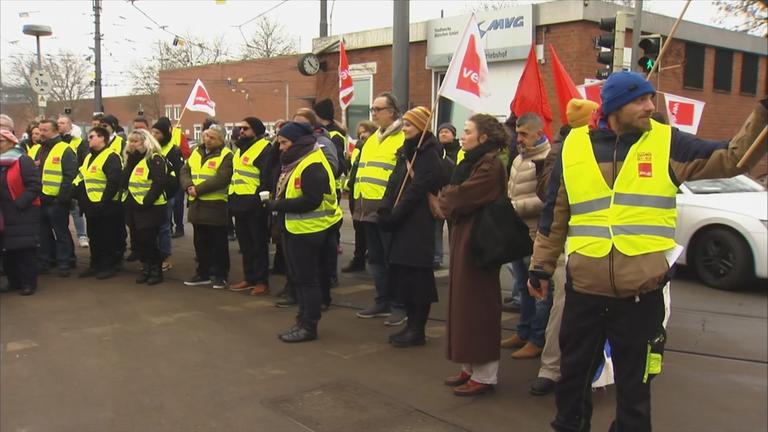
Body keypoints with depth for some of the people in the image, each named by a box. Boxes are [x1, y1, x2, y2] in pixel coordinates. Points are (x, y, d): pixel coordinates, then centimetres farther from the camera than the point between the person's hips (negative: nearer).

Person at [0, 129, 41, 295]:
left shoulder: (23, 160, -8)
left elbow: (35, 185, -15)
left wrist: (19, 204, -18)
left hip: (23, 214, -7)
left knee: (25, 249, -3)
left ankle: (28, 283, 6)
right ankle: (14, 281, 20)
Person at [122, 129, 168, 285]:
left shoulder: (155, 158, -11)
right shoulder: (131, 159, 14)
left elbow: (159, 182, -20)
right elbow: (124, 182, 4)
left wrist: (147, 201, -23)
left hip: (151, 207, -8)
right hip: (134, 206, 8)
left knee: (149, 240, -5)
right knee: (138, 240, 11)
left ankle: (157, 271, 9)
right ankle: (146, 269, 24)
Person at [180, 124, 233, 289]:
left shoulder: (226, 155, -9)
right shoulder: (196, 152, 13)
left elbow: (221, 179, -20)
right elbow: (185, 171, 8)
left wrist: (198, 189, -20)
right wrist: (189, 186, -12)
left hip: (216, 206, -7)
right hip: (197, 204, 7)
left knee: (218, 243, 2)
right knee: (200, 241, 15)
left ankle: (220, 275, 13)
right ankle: (203, 273, 26)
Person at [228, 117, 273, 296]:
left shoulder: (264, 148, -10)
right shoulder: (241, 149, 19)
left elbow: (267, 178, -18)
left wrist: (260, 199, -23)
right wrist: (232, 200, 18)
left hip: (254, 205, -9)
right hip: (240, 204, 9)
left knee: (258, 244, -1)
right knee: (245, 244, 15)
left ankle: (262, 281, 7)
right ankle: (249, 278, 24)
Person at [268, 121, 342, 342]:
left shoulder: (312, 166, -18)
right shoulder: (294, 162, 13)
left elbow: (311, 201, -25)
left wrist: (279, 205, -20)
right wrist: (277, 204, 0)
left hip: (307, 232, -10)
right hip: (294, 230, 10)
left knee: (307, 279, -1)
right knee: (298, 278, 16)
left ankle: (309, 326, 8)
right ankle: (304, 319, 27)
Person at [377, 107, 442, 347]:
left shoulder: (429, 155, -8)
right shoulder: (405, 152, 17)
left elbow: (416, 190, -16)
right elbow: (393, 183, 11)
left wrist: (393, 215, -18)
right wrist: (385, 211, -3)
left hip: (419, 224, -8)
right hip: (401, 223, 8)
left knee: (416, 275, -3)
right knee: (400, 273, 9)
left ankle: (417, 330, 6)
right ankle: (412, 324, 20)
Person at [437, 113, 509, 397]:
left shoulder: (490, 165, -15)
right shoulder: (472, 161, 17)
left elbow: (461, 197, -21)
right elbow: (457, 193, 15)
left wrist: (444, 198, -3)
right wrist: (449, 198, -5)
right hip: (464, 236, 10)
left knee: (477, 303, -5)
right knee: (465, 301, 11)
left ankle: (484, 374, 4)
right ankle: (471, 368, 20)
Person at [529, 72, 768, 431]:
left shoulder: (667, 144, 2)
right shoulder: (574, 146, 3)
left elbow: (733, 158, 1)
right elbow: (554, 216, 10)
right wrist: (541, 267, 12)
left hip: (642, 293, -1)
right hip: (584, 289, 1)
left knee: (634, 385, 14)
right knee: (573, 375, 18)